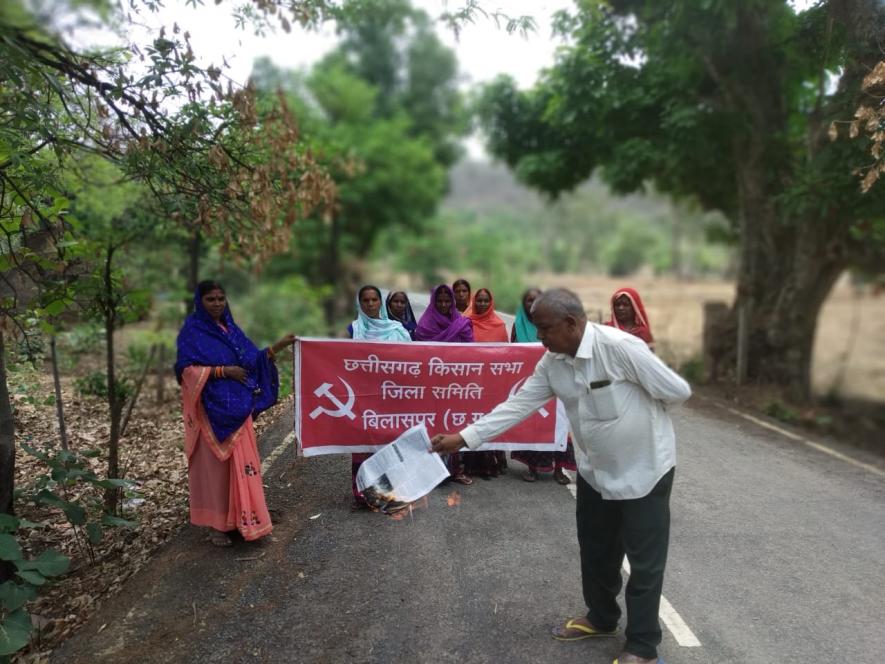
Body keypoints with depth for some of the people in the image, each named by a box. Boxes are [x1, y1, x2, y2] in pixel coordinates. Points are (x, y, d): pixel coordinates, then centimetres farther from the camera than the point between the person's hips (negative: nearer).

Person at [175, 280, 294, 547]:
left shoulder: (231, 329, 14)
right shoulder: (191, 331, -4)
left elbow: (252, 359, 12)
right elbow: (186, 369, -12)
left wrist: (278, 346, 0)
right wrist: (223, 370, -17)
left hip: (237, 408, 6)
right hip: (211, 409, -5)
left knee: (241, 462, 6)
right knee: (215, 465, 0)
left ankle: (241, 518, 17)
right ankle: (216, 523, 12)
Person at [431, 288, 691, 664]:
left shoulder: (619, 347, -28)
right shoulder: (552, 363, -6)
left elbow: (678, 391, -20)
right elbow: (517, 405, -6)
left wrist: (639, 411, -1)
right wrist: (464, 437, -12)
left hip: (644, 472, -6)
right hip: (595, 472, 7)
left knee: (644, 563, 7)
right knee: (595, 552, 20)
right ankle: (601, 618, 44)